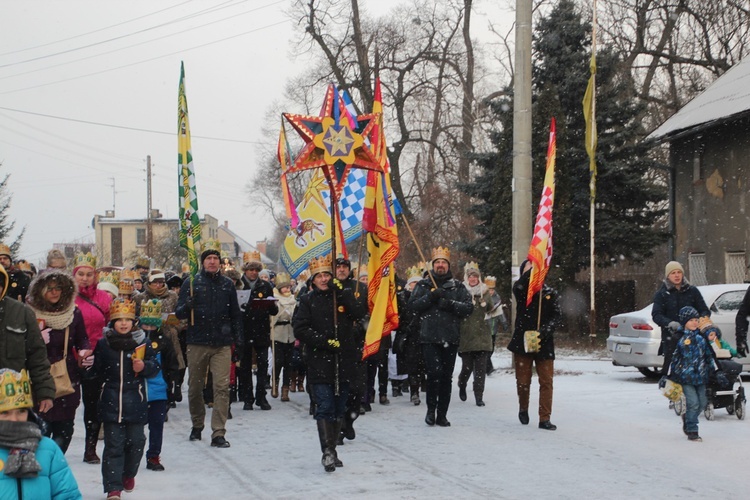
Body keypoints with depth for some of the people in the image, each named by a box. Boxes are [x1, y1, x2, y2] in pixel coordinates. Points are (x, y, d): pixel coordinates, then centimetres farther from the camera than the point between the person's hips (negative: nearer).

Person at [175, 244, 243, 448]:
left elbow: (235, 314, 15)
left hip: (222, 343, 1)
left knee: (222, 387, -8)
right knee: (195, 387, 8)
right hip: (197, 343, 0)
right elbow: (179, 313, 1)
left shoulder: (227, 284, 10)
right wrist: (187, 306, -21)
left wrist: (238, 339, 9)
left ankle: (218, 433, -7)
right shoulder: (191, 283, 4)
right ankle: (197, 426, 28)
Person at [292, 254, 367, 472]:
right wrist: (324, 341, -14)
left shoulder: (343, 295, 10)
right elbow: (300, 329, -4)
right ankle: (328, 451, -17)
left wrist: (342, 293, -14)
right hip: (319, 362, -3)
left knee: (339, 409, 9)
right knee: (325, 407, -13)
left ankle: (331, 450, 20)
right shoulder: (307, 301, 4)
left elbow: (360, 313, -7)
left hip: (344, 362, 3)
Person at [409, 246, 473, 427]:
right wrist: (430, 296, -14)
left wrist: (451, 304, -14)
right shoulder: (423, 285, 10)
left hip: (450, 338, 2)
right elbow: (413, 305, -2)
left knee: (446, 377, 5)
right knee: (434, 372, -15)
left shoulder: (458, 287, 10)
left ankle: (442, 415, 14)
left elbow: (469, 307, 1)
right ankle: (431, 409, 5)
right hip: (429, 337, -2)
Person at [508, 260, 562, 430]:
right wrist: (531, 268, -25)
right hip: (522, 342, -1)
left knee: (546, 382, -3)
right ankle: (523, 409, 31)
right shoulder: (521, 290, 5)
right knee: (523, 381, 5)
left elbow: (557, 315, 1)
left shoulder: (550, 293, 9)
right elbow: (519, 286, -21)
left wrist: (545, 330, -16)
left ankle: (544, 419, 2)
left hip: (544, 344, 1)